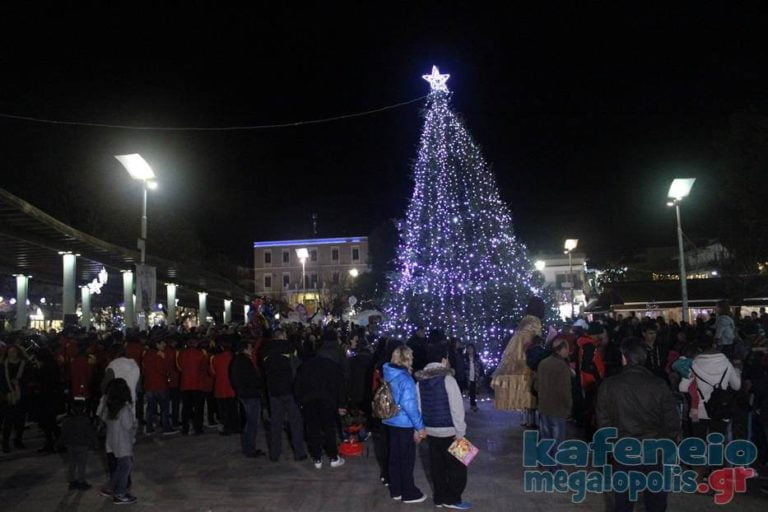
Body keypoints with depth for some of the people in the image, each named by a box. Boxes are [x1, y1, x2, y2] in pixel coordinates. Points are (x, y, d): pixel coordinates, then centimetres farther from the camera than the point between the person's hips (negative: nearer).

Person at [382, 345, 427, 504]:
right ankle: (409, 493, 19)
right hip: (404, 424, -7)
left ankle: (396, 490, 29)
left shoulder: (389, 375, 2)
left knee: (394, 456, 17)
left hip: (391, 422, 7)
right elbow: (409, 405, -25)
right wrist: (420, 426, -19)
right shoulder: (405, 379, -22)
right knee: (407, 458, 7)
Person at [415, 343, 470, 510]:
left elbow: (419, 406, 8)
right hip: (449, 431, -6)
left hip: (430, 430, 6)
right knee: (457, 465, 6)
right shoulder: (447, 378, -16)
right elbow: (456, 407, -17)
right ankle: (452, 499, 9)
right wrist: (460, 430, -11)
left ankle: (440, 497, 22)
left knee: (437, 465, 15)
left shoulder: (420, 380, 3)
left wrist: (422, 427, 15)